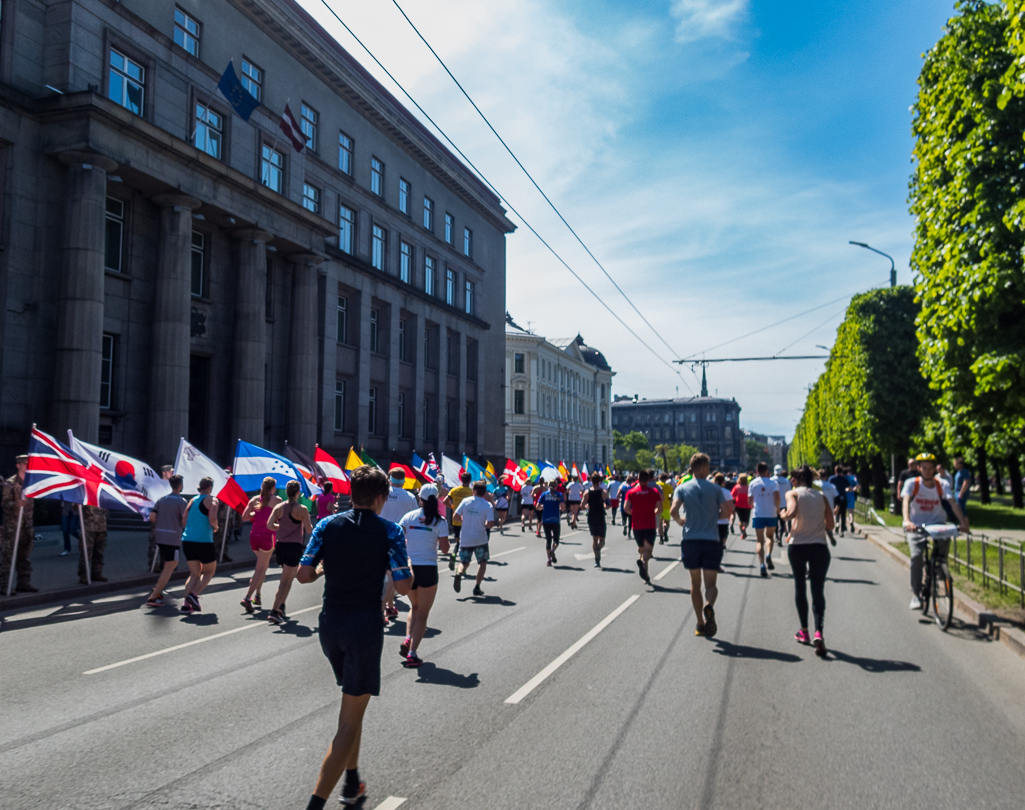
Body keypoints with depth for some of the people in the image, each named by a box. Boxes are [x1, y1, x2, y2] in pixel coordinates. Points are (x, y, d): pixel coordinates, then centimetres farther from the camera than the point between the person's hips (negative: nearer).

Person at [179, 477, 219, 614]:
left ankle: (186, 604, 2)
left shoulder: (192, 501, 15)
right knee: (209, 571, 12)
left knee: (194, 573, 14)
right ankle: (194, 594, -8)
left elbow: (184, 523, 13)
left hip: (187, 541, 6)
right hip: (203, 541, -6)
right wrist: (215, 527, 0)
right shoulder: (211, 500, -3)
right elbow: (212, 518, -19)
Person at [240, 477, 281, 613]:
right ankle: (247, 598, -12)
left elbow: (244, 517, 7)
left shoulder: (254, 499, 9)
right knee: (260, 569, -2)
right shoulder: (276, 500, -3)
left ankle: (257, 595, 16)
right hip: (267, 536, -5)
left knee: (264, 565, 22)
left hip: (254, 536, 5)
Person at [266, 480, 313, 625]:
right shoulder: (302, 509, -9)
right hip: (295, 546, -5)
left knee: (288, 577, 23)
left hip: (280, 545, 5)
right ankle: (274, 611, -9)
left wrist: (280, 527, 13)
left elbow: (269, 525, -6)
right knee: (285, 580, -2)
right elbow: (309, 530, -8)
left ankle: (281, 607, 20)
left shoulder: (279, 507, 3)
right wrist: (310, 525, 14)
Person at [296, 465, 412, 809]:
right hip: (365, 628, -5)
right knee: (350, 720, 1)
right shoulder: (389, 531, -9)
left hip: (330, 625, 5)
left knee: (352, 701, 26)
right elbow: (404, 587, -11)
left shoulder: (327, 525, 1)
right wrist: (406, 563, 8)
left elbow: (303, 575, -2)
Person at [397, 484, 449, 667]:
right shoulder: (439, 521, -6)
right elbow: (444, 548, -7)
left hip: (409, 567, 3)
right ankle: (412, 654, 1)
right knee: (422, 614, 8)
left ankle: (408, 639, 4)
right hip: (428, 569, -3)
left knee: (415, 607, 25)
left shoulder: (409, 517, 1)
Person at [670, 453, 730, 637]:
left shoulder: (682, 488, 1)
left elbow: (673, 510, -14)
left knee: (695, 584, 13)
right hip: (712, 541, -1)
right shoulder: (715, 488, 1)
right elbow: (726, 513, -5)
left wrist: (680, 521, 6)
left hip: (691, 541, 1)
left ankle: (700, 624, 14)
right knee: (711, 584, 4)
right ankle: (709, 606, -28)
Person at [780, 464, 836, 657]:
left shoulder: (793, 493, -2)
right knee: (818, 590, 0)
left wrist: (783, 514, -1)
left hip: (797, 546, -1)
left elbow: (792, 512, -21)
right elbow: (830, 525, 5)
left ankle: (804, 631, 21)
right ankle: (818, 632, -18)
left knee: (800, 587, 16)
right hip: (819, 547, 1)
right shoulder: (822, 497, 7)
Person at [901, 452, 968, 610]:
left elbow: (953, 502, -18)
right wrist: (907, 521, -43)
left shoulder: (942, 484, -5)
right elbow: (905, 501, -24)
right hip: (916, 526, -3)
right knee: (916, 555, -22)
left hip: (937, 524, 3)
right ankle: (915, 595, -13)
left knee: (945, 538, -25)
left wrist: (962, 522, -35)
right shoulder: (912, 483, -9)